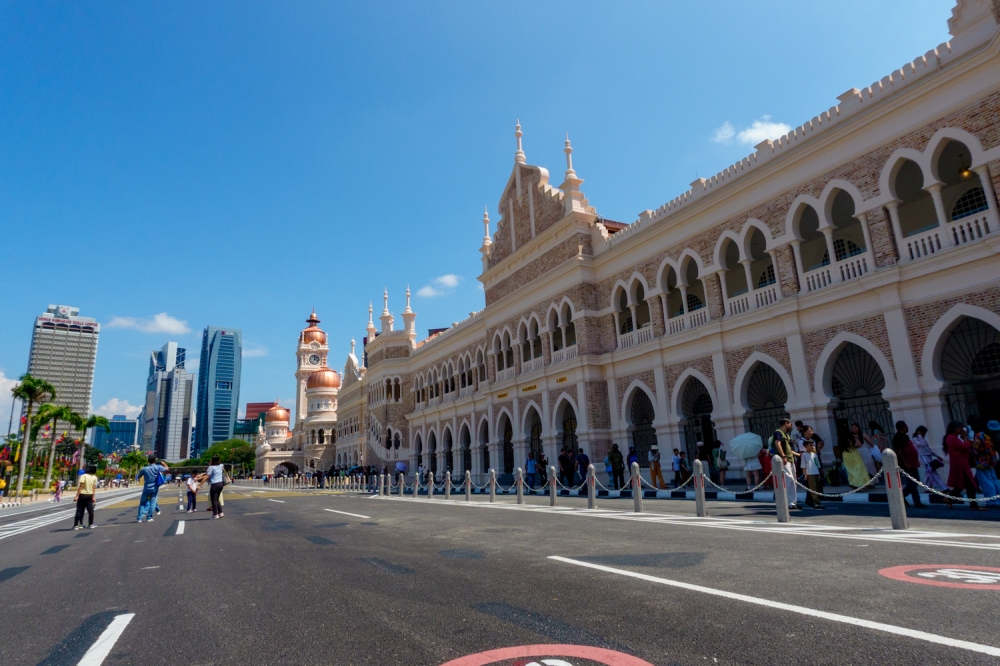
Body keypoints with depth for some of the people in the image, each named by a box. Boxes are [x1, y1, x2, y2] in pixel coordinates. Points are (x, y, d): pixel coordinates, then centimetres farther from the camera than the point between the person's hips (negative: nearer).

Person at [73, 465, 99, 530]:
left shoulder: (83, 476, -9)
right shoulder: (95, 477, 3)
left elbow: (80, 486, -16)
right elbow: (94, 488, 1)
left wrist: (77, 496, -15)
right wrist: (93, 497, 4)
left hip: (82, 495, -3)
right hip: (90, 495, 3)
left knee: (79, 510, 1)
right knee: (90, 510, 7)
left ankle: (76, 525, 1)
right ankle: (91, 524, 10)